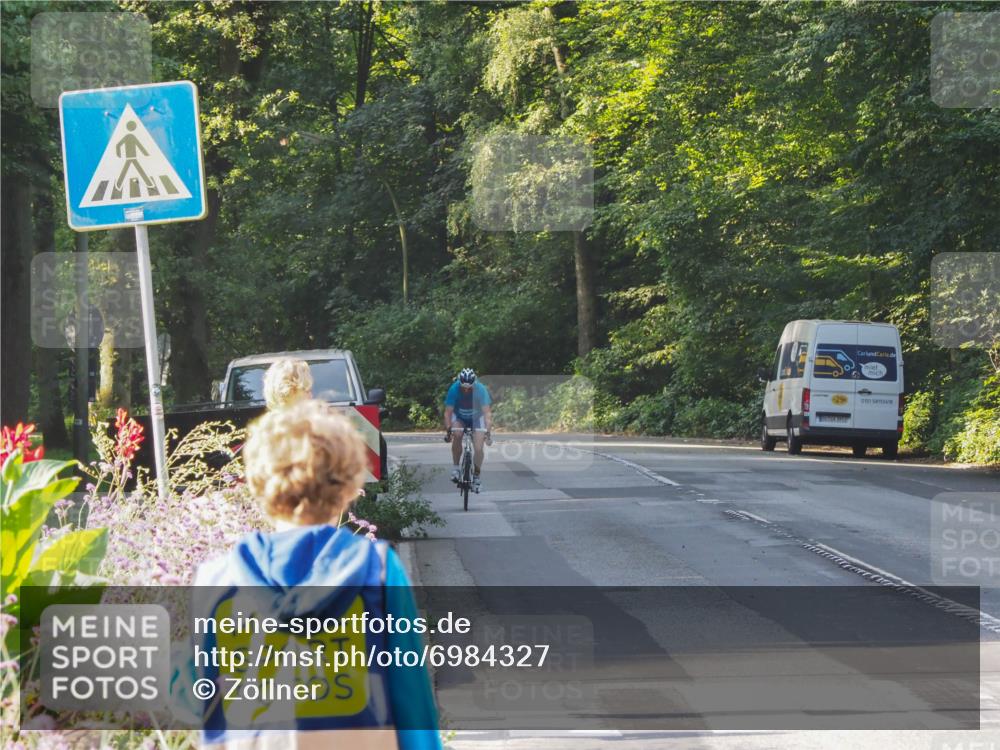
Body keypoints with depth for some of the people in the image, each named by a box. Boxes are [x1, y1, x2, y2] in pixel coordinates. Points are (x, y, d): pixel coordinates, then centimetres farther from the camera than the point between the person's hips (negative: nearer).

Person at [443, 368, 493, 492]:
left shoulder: (481, 390, -31)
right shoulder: (454, 389, -30)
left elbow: (487, 412, -36)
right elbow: (448, 412, -30)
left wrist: (488, 432, -48)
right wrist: (448, 430, -43)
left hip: (477, 418, 0)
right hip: (459, 418, 0)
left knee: (479, 448, -14)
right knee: (457, 434, -31)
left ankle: (476, 477, 8)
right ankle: (456, 468, -15)